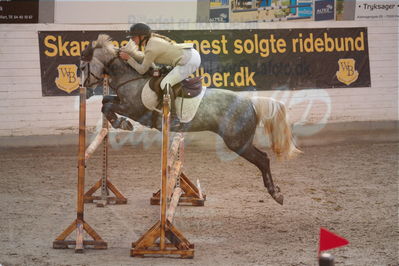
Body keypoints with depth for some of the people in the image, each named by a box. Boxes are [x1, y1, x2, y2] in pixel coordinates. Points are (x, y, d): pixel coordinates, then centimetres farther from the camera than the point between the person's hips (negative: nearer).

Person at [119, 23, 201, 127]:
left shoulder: (151, 49, -14)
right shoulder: (153, 39, 12)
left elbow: (142, 70, -5)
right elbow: (145, 58, 25)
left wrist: (128, 58, 1)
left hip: (189, 62, -10)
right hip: (194, 54, 10)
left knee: (165, 84, -14)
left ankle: (174, 118, -11)